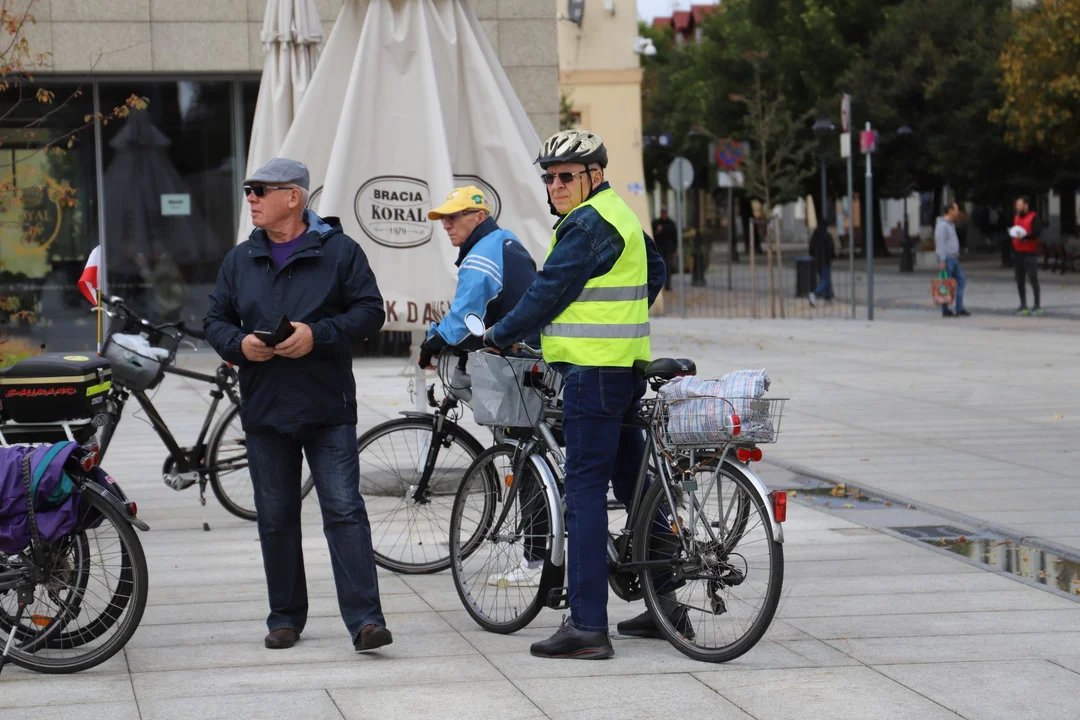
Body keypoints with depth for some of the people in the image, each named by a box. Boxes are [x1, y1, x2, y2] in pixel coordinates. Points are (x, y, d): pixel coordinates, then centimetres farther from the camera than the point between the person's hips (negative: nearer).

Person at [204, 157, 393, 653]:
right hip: (264, 408, 4)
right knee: (276, 518, 9)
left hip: (328, 408, -4)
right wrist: (239, 344, -7)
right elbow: (215, 319, 15)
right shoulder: (240, 260, 12)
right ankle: (285, 617, 20)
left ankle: (365, 618, -13)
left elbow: (370, 311, -4)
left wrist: (318, 335, -17)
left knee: (344, 511, -10)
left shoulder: (338, 251, -1)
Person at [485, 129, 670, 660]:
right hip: (626, 365, 11)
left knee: (585, 492, -11)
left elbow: (550, 291, -14)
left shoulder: (587, 224, -14)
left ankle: (586, 626, -14)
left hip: (593, 371, -11)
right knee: (633, 482, 16)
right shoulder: (619, 215, 18)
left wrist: (500, 336, -2)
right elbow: (655, 271, 32)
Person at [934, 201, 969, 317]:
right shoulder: (942, 225, -14)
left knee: (961, 281, 5)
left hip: (954, 259, 9)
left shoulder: (951, 224, 16)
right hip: (946, 259, -9)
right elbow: (940, 244, -19)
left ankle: (959, 309, 6)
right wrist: (942, 261, -23)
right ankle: (945, 310, 4)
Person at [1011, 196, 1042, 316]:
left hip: (1030, 253, -7)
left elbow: (1037, 232, -16)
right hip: (1017, 253, 7)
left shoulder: (1034, 217, -5)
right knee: (1020, 280, 6)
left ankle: (1037, 306, -1)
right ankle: (1023, 305, 11)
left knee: (1033, 279, -6)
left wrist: (1024, 236, -25)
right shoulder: (1016, 217, 17)